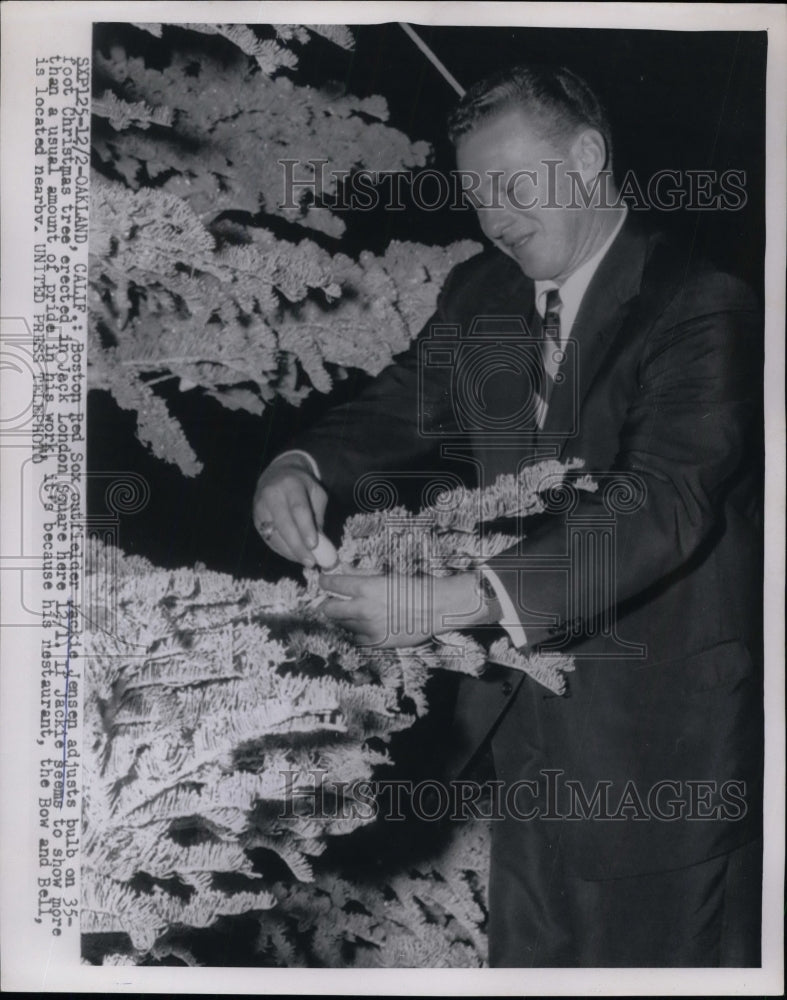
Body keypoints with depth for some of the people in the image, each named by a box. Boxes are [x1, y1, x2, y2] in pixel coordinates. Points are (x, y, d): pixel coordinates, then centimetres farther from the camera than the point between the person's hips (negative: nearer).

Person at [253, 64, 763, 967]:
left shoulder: (702, 310, -18)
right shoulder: (478, 297, 5)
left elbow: (663, 503, -30)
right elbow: (404, 406, 9)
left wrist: (454, 600, -40)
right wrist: (303, 464, -15)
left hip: (661, 726, -6)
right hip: (531, 722, 6)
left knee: (663, 951, 11)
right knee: (528, 948, 21)